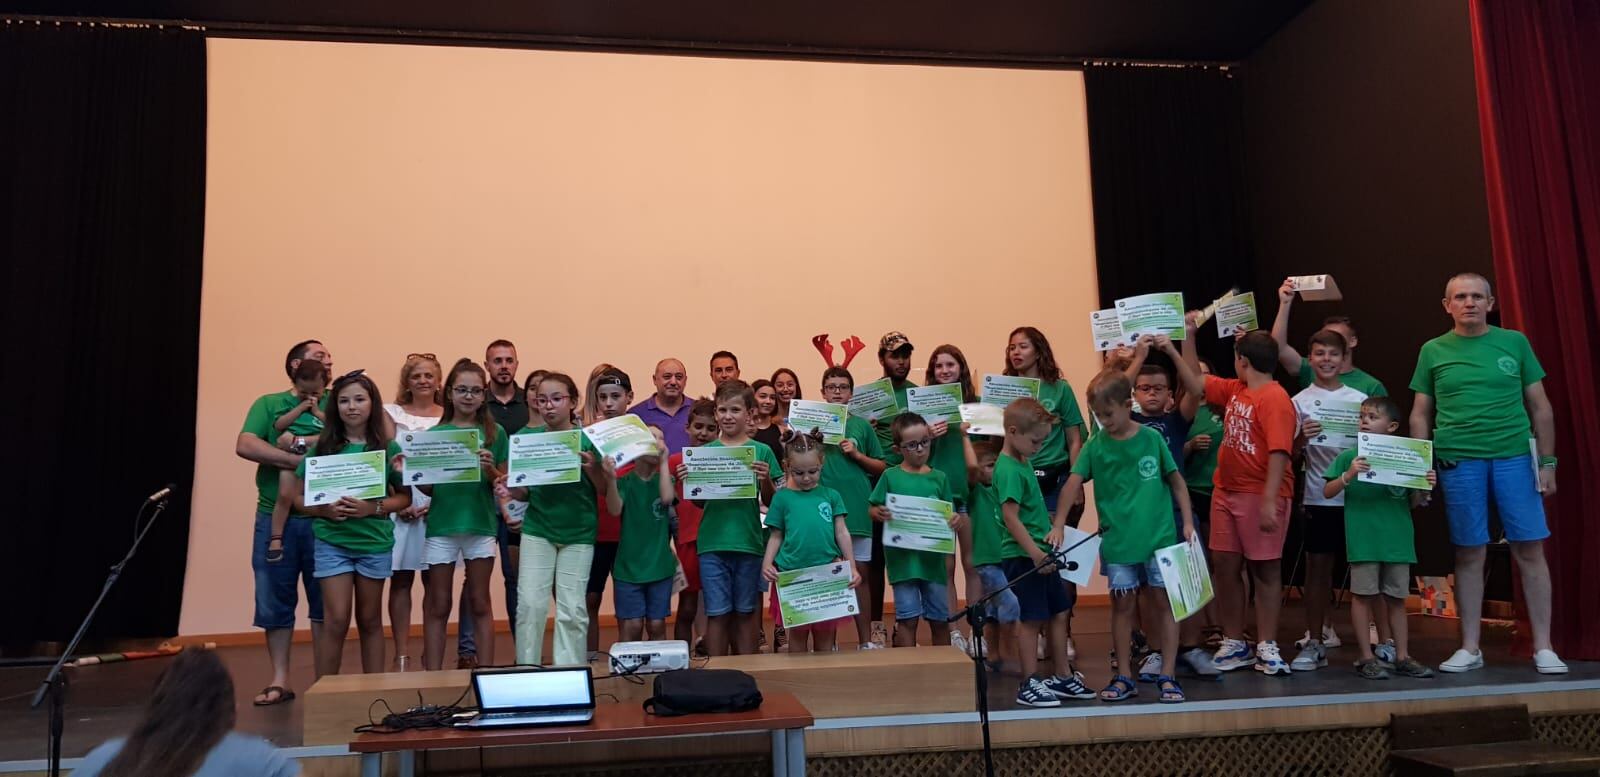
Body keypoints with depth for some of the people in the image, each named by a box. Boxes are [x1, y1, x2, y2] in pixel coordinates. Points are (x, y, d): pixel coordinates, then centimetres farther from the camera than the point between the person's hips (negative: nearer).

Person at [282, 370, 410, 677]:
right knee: (336, 621, -3)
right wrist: (325, 510, -15)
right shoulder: (322, 447, 0)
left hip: (375, 542, 1)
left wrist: (373, 508, -15)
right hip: (332, 542, -1)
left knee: (370, 620, 12)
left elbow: (405, 497, 2)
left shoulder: (388, 448, -1)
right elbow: (298, 497, 4)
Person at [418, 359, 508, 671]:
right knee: (438, 606, 7)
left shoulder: (494, 433, 3)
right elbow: (426, 489, 4)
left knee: (480, 604, 9)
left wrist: (490, 470, -15)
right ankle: (433, 674, 14)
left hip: (481, 524, 0)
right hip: (441, 526, 0)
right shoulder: (435, 433, 3)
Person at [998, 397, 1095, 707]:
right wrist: (1035, 553, -25)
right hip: (1023, 556, -9)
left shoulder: (1023, 462, 12)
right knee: (1032, 619, -1)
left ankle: (1063, 676, 26)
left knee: (1059, 612, 14)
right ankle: (1030, 684, 9)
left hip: (1041, 553, 9)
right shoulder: (1008, 469, -17)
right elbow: (1010, 517, -22)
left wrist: (1055, 527, 13)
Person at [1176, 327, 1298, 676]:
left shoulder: (1275, 399, -15)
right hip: (1226, 492, 8)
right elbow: (1195, 383, 22)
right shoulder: (1234, 390, 10)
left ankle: (1266, 648, 12)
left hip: (1260, 496, -8)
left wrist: (1270, 502, -26)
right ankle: (1234, 644, 20)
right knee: (1224, 566, 9)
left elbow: (1279, 452, -21)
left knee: (1265, 569, 3)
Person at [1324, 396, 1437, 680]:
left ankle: (1402, 656, 21)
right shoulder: (1349, 457, 0)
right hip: (1363, 539, -3)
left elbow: (1413, 502, 13)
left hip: (1397, 539, 3)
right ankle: (1367, 657, 11)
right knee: (1363, 595, 2)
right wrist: (1348, 475, -20)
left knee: (1396, 597, 11)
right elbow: (1328, 491, -5)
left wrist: (1425, 487, -6)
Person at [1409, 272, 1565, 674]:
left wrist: (1548, 462, 3)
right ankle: (1469, 648, 13)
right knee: (1469, 555, 5)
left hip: (1514, 457, 0)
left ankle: (1543, 647, 11)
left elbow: (1540, 407, 8)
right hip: (1458, 462, 0)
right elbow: (1420, 414, 8)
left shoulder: (1514, 342, 7)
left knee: (1530, 551, 1)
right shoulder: (1433, 351, 7)